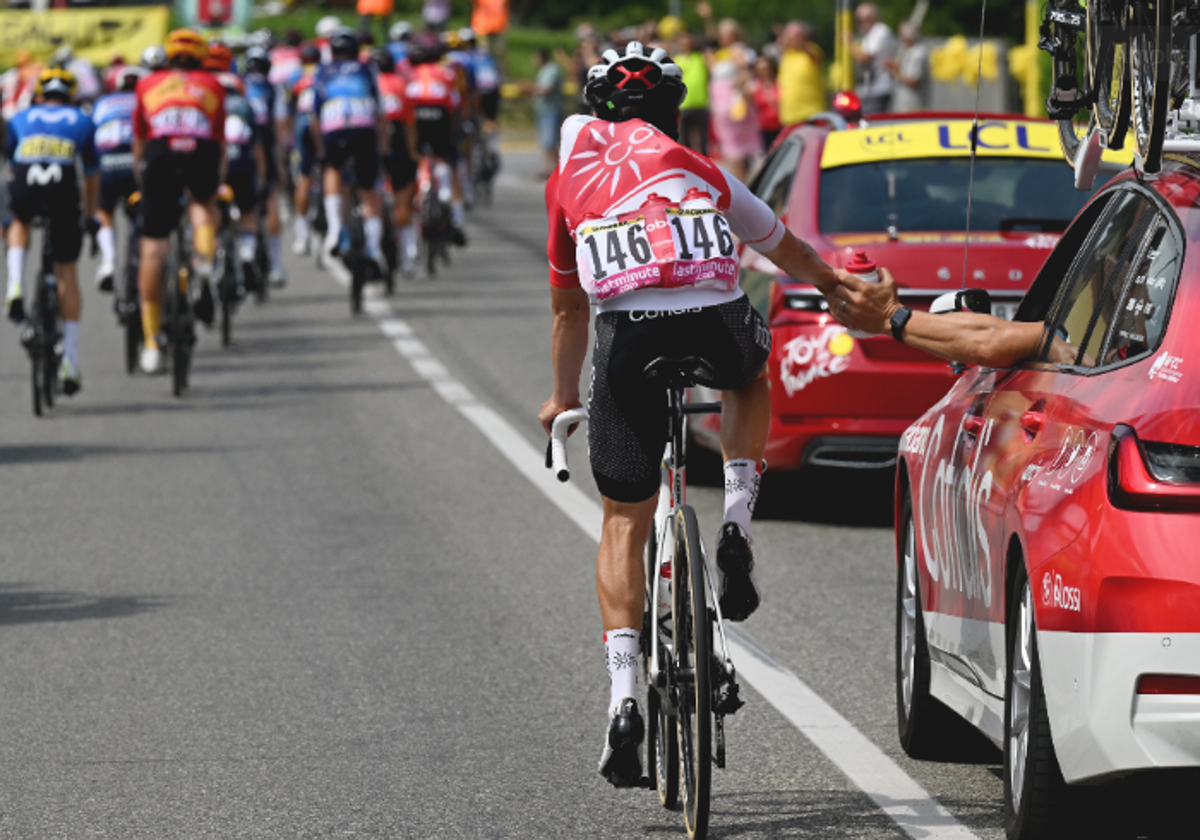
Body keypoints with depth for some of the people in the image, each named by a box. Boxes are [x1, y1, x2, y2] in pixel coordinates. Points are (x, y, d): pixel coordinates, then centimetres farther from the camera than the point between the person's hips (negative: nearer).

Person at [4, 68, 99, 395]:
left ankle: (15, 289, 13)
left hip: (24, 184, 0)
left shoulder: (21, 118, 30)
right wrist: (89, 214, 50)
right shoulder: (81, 121, 29)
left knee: (20, 224, 38)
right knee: (66, 273, 13)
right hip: (62, 188, 0)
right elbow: (92, 175, 35)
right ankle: (70, 361, 11)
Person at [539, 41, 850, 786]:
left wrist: (563, 399, 50)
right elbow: (790, 253, 41)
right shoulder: (701, 172, 26)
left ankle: (624, 695, -3)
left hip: (628, 338, 0)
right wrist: (843, 289, 62)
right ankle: (738, 520, 17)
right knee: (751, 374, 39)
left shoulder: (573, 175, 26)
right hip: (717, 328, 0)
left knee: (625, 524, 13)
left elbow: (569, 307, 35)